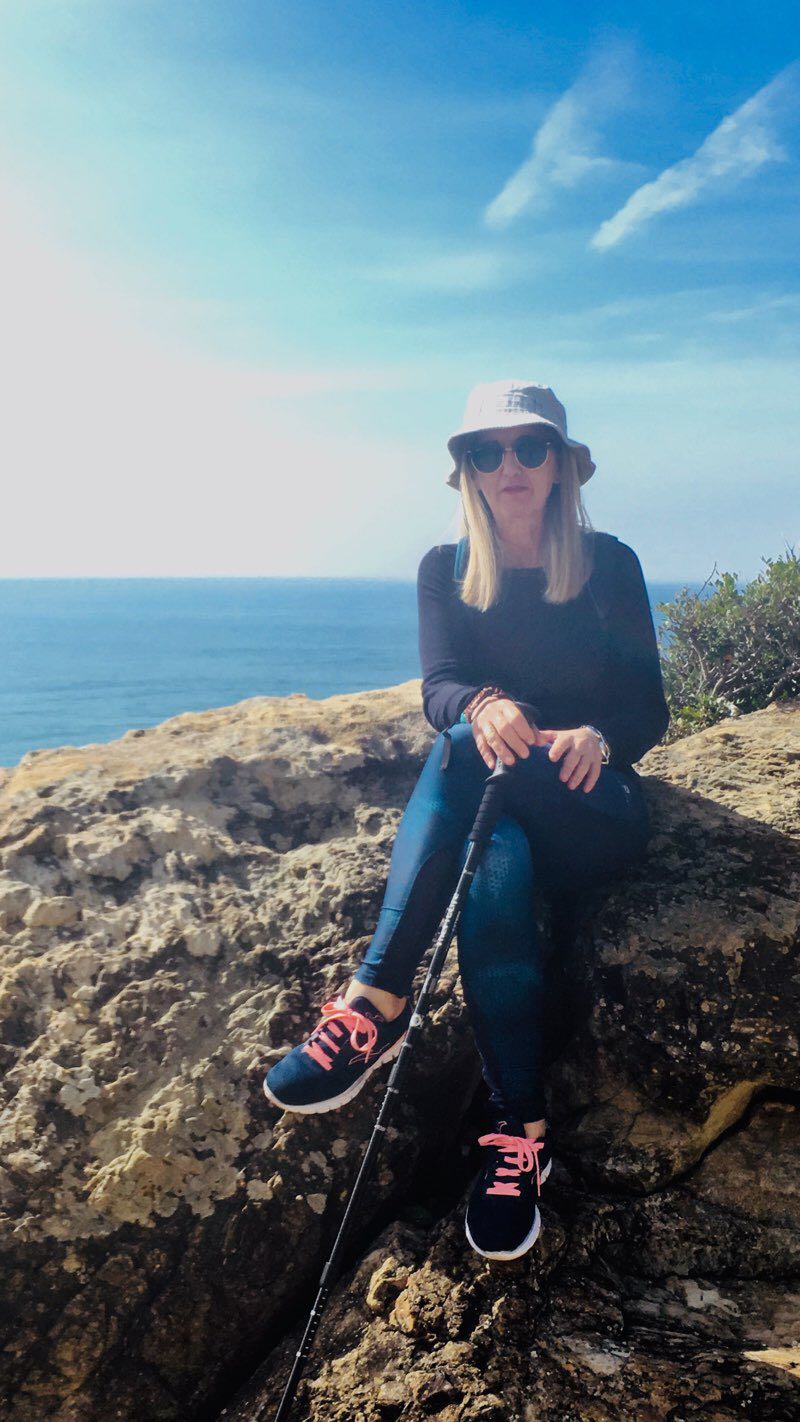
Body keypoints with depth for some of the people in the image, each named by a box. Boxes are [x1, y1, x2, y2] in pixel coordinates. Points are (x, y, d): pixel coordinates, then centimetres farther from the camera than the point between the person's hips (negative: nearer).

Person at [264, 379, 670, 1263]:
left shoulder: (609, 564, 3)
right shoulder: (445, 570, 7)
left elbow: (648, 709, -1)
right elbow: (439, 688, -8)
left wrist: (597, 739, -26)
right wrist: (483, 708, -34)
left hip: (592, 807, -2)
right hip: (491, 804, 2)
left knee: (461, 753, -33)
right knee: (494, 875, -36)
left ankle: (376, 1006, -34)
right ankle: (520, 1134, -33)